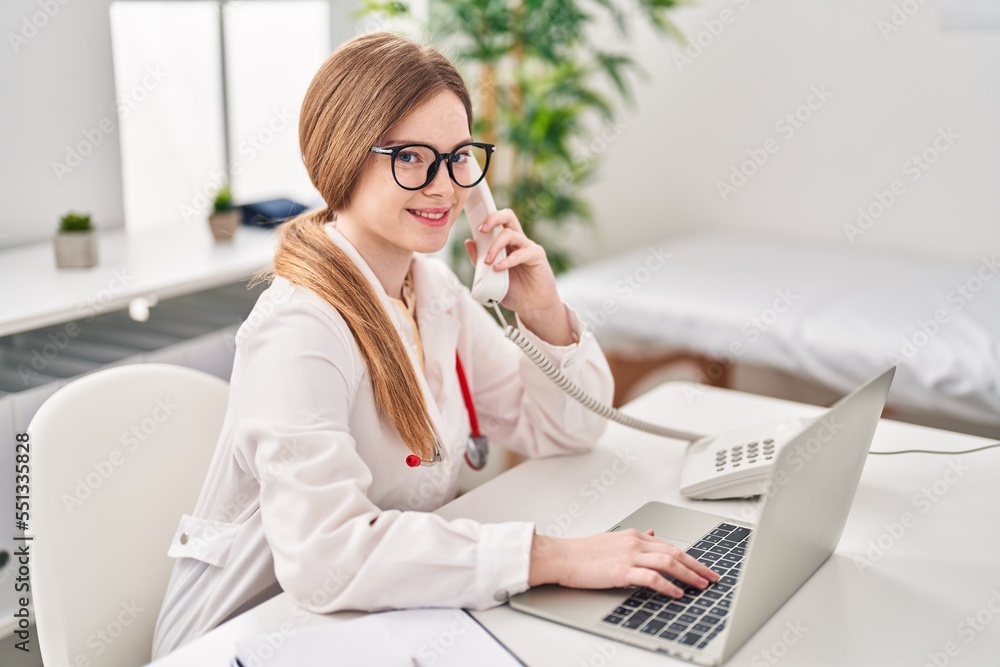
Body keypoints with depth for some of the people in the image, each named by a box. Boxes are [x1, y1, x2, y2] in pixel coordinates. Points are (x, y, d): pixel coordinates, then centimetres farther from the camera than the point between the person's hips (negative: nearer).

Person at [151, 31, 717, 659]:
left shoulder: (435, 290, 2)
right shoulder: (300, 330, -23)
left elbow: (563, 431, 8)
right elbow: (323, 553, -34)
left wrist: (545, 315, -9)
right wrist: (554, 556, -34)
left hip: (391, 623, 7)